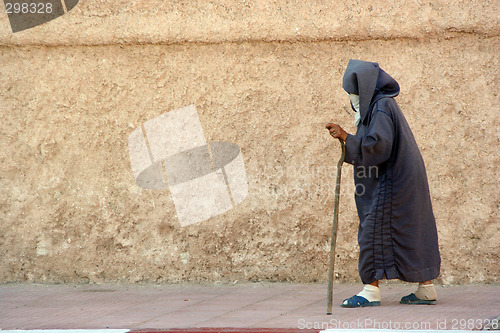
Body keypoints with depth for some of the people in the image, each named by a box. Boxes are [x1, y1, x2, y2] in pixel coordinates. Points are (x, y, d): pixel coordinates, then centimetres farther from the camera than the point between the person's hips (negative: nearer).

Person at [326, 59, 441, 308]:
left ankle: (371, 290, -8)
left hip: (390, 182, -10)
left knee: (375, 229, -8)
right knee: (412, 231, 11)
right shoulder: (383, 104, 16)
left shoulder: (381, 107, -16)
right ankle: (426, 288, 14)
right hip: (403, 180, 10)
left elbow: (378, 144, -27)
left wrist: (347, 137, -21)